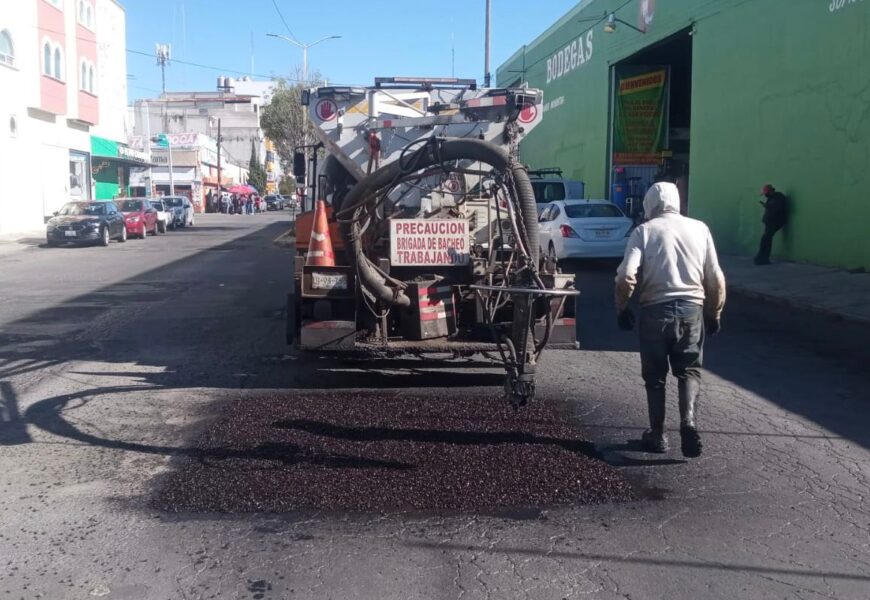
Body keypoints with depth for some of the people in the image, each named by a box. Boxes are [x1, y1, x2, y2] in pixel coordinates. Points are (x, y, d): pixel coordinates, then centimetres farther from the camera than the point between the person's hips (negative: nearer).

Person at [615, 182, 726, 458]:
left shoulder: (644, 231, 0)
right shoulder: (699, 229, 7)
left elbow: (626, 277, -12)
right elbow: (716, 279, 6)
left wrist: (622, 309, 2)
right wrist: (714, 315, 17)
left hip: (655, 310, -2)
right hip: (692, 308, 2)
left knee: (655, 375, 12)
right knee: (689, 370, 14)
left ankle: (657, 434, 17)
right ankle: (689, 420, -8)